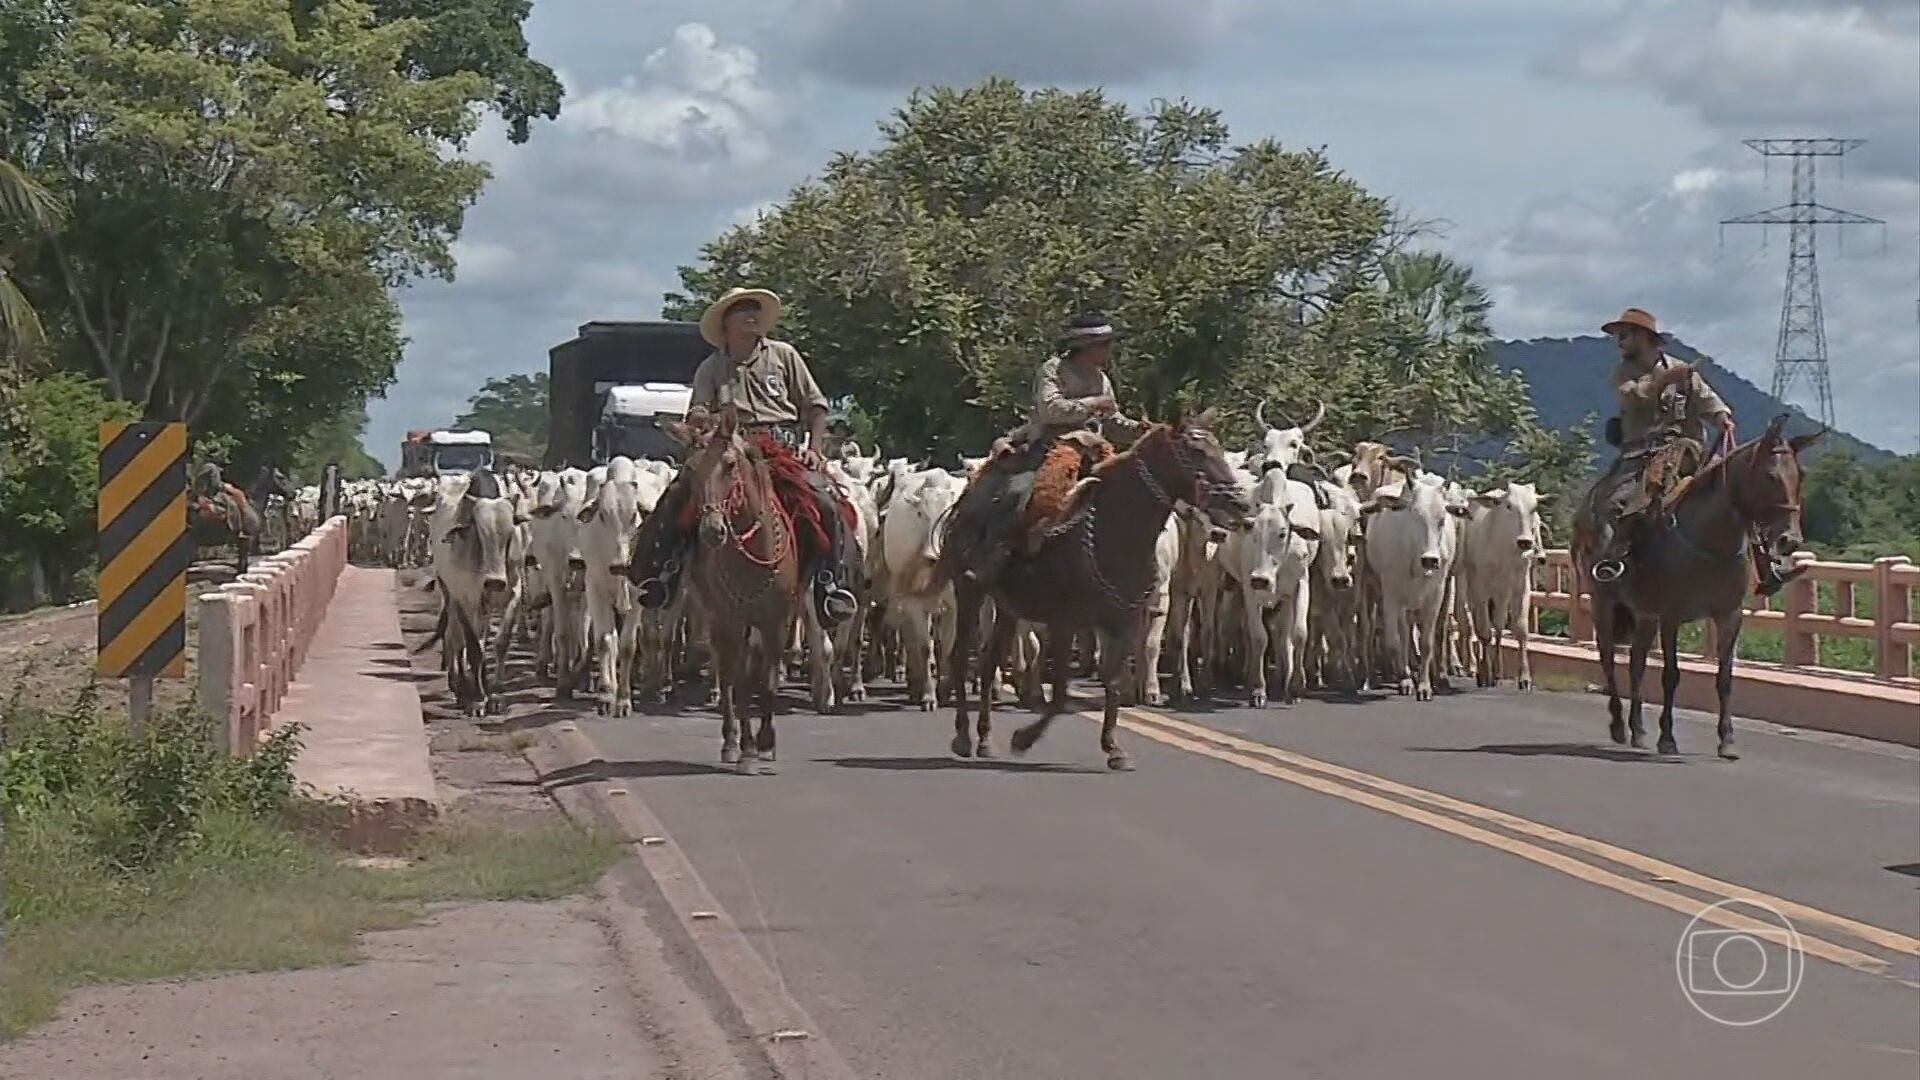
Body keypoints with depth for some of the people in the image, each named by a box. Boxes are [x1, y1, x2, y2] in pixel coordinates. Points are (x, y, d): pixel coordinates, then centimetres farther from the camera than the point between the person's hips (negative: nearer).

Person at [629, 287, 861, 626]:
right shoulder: (711, 368, 16)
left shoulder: (783, 355, 14)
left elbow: (815, 406, 14)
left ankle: (832, 583, -18)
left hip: (785, 445, -1)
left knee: (825, 501, -26)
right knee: (677, 496, -20)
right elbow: (696, 415, 7)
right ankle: (661, 572, -10)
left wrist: (814, 449, -1)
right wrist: (701, 418, -19)